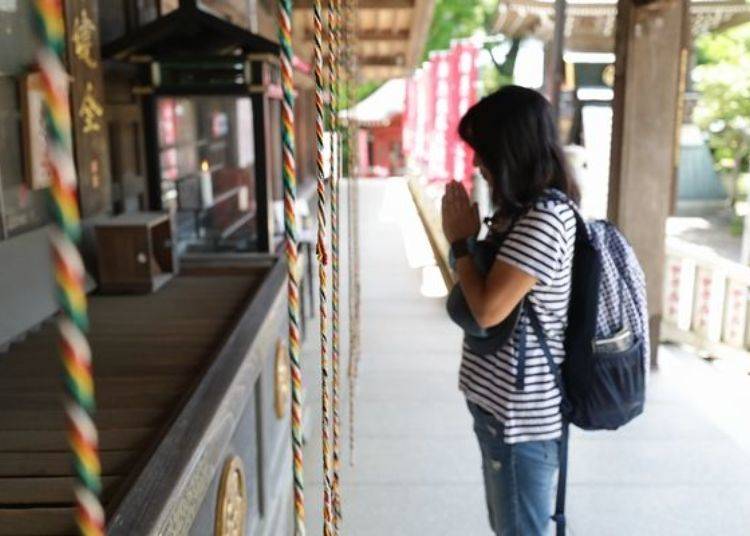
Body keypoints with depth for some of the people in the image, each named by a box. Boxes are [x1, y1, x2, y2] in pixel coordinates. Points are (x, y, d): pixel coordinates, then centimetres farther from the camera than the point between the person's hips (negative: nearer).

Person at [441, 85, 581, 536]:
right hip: (505, 404, 10)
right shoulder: (531, 210, 9)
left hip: (522, 414, -10)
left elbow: (488, 310, -24)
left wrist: (461, 240, -13)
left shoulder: (544, 219, -23)